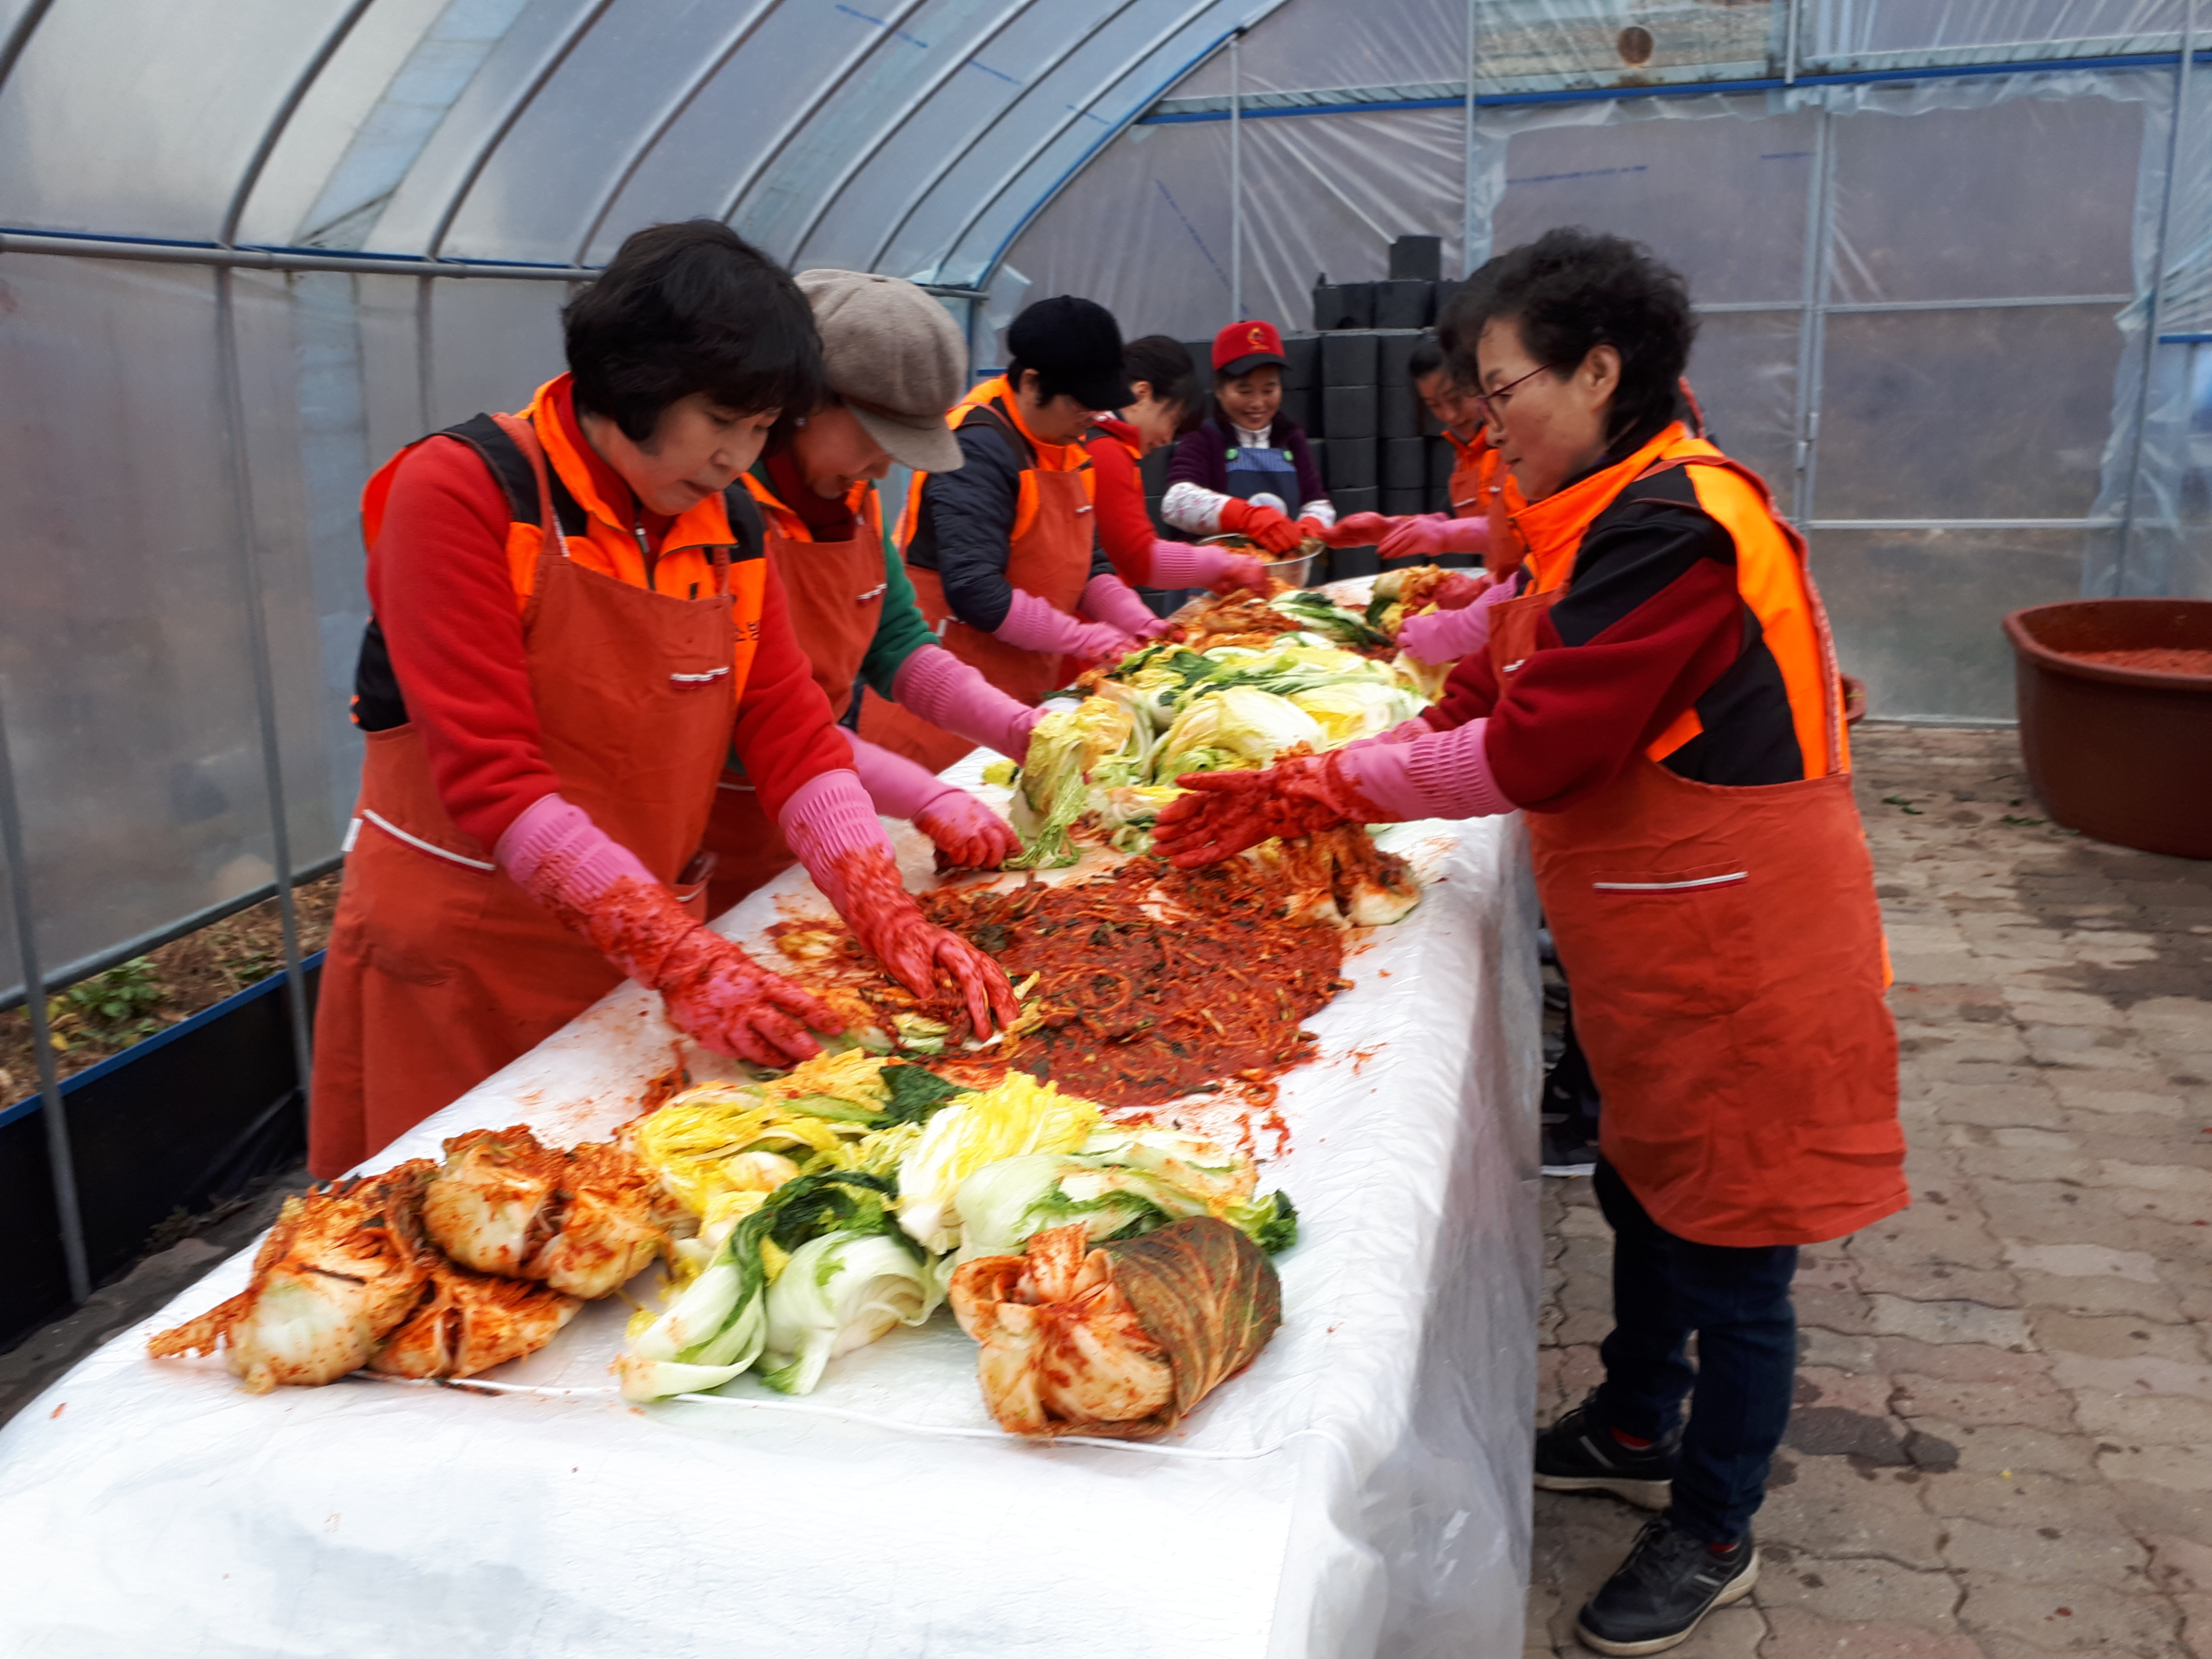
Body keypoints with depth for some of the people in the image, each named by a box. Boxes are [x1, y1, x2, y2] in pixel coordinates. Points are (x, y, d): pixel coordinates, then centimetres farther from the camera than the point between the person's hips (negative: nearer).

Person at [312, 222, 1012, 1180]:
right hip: (461, 955, -5)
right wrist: (682, 957, -29)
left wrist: (888, 918, -16)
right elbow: (490, 776, -21)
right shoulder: (464, 491, -14)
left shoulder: (728, 525, 5)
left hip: (655, 944, 5)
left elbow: (791, 734, -1)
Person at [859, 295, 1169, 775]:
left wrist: (1142, 626, -1)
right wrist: (1085, 639, -19)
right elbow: (975, 591, -25)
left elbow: (1088, 562, 17)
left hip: (1025, 690, 9)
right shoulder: (980, 448, -17)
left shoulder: (1065, 444, 12)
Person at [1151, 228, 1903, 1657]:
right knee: (1643, 1193, 23)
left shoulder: (1671, 529, -25)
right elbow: (1497, 706, 7)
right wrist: (1304, 795, -4)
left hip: (1737, 955, -10)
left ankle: (1715, 1535, 27)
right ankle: (1635, 1433, 44)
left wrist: (1321, 785, -18)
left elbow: (1531, 751, -28)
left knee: (1731, 1247, 7)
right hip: (1661, 946, 10)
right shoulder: (1623, 517, 9)